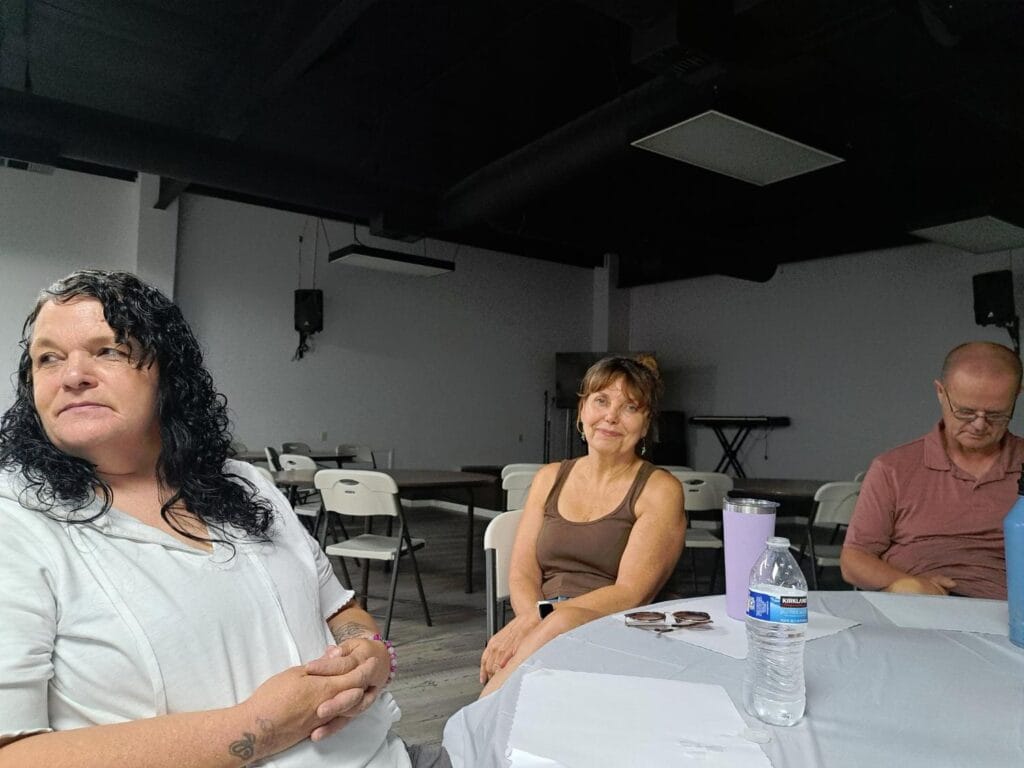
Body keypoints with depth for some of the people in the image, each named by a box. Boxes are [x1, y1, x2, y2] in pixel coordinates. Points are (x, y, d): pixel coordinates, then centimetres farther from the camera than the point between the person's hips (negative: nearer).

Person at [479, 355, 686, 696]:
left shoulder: (660, 490, 1)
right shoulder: (549, 478, 16)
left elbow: (630, 593, -9)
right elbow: (521, 575, 9)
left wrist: (539, 618, -21)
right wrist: (535, 622, -15)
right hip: (543, 633, 3)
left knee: (565, 623, -37)